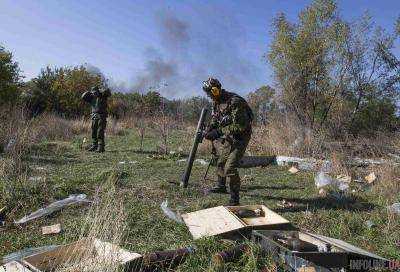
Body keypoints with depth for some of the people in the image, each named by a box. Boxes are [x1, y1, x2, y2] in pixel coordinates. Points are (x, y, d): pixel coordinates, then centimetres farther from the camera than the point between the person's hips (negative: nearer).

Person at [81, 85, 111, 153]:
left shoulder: (103, 96, -2)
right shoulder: (92, 98, 12)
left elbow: (108, 91, -18)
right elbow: (83, 97, 10)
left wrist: (100, 92, -11)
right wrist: (89, 92, 2)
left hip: (101, 117, -6)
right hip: (94, 117, 6)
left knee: (100, 132, -10)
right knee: (93, 132, 8)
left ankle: (101, 147, -8)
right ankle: (94, 146, 18)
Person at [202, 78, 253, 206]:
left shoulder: (234, 101, -27)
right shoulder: (216, 102, 2)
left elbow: (240, 126, -29)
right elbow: (215, 119, 11)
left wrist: (219, 132, -28)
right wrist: (209, 131, -9)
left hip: (241, 136, -9)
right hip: (229, 137, 9)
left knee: (230, 168, -18)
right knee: (221, 162, 22)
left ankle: (234, 199, -7)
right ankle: (221, 186, 45)